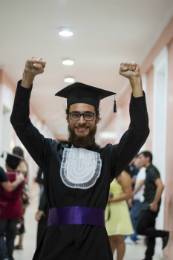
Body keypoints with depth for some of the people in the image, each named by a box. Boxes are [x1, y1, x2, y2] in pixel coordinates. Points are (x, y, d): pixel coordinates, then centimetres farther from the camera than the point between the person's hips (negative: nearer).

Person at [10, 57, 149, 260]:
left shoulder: (108, 157, 8)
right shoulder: (51, 152, 9)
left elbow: (140, 130, -4)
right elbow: (19, 121, 1)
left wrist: (135, 81, -12)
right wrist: (28, 76, -11)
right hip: (56, 244, 0)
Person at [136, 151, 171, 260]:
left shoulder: (152, 170, -14)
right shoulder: (149, 170, 16)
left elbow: (160, 186, -27)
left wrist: (155, 203, -25)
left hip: (150, 207, -10)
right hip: (148, 206, 10)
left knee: (140, 229, -10)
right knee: (149, 231, 11)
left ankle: (164, 234, -3)